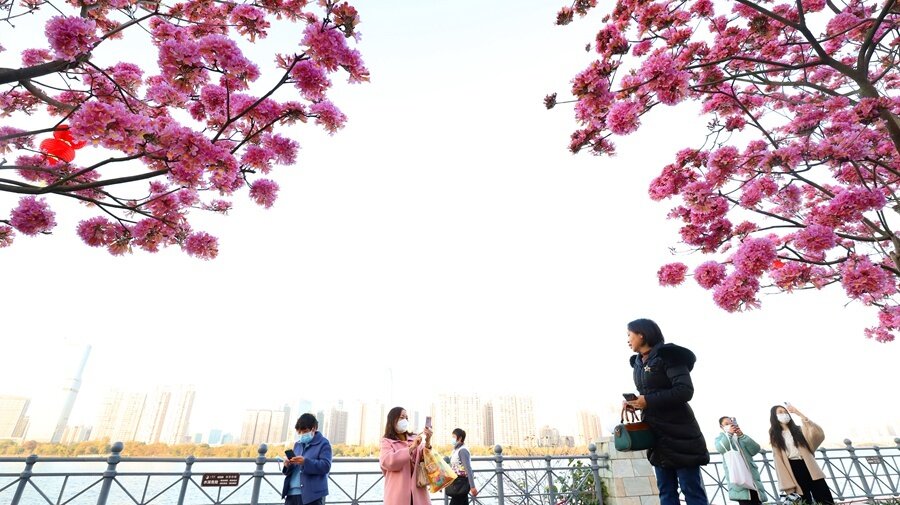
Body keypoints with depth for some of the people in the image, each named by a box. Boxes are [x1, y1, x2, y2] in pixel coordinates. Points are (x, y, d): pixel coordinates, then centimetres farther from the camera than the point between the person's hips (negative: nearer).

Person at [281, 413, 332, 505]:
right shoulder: (297, 444, 17)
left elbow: (325, 466, -15)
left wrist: (305, 462, -25)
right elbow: (291, 470, 21)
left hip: (311, 494, -7)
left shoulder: (323, 443, -5)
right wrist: (288, 466, -4)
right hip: (292, 493, 7)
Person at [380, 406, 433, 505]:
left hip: (417, 491, 3)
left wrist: (427, 443, -17)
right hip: (398, 494, -2)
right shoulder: (387, 442, 4)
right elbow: (387, 462, -13)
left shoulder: (415, 438, 13)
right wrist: (411, 448, -17)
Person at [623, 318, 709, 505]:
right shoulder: (638, 363, 13)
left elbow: (685, 390, -20)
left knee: (692, 490, -3)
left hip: (679, 433, -8)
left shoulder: (667, 355, -12)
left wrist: (648, 401, -21)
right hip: (657, 435, 8)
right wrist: (635, 403, -1)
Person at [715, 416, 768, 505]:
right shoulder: (720, 438, 17)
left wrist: (742, 435, -5)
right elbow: (721, 449, -7)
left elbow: (756, 450, 6)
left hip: (751, 473, 3)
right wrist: (729, 434, -15)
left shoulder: (741, 436, 24)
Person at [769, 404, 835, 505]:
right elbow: (778, 460, 2)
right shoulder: (775, 437, 7)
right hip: (794, 471, -2)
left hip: (808, 467, 2)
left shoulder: (798, 430, 14)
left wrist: (798, 413, -12)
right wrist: (787, 483, -8)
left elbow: (818, 433, -8)